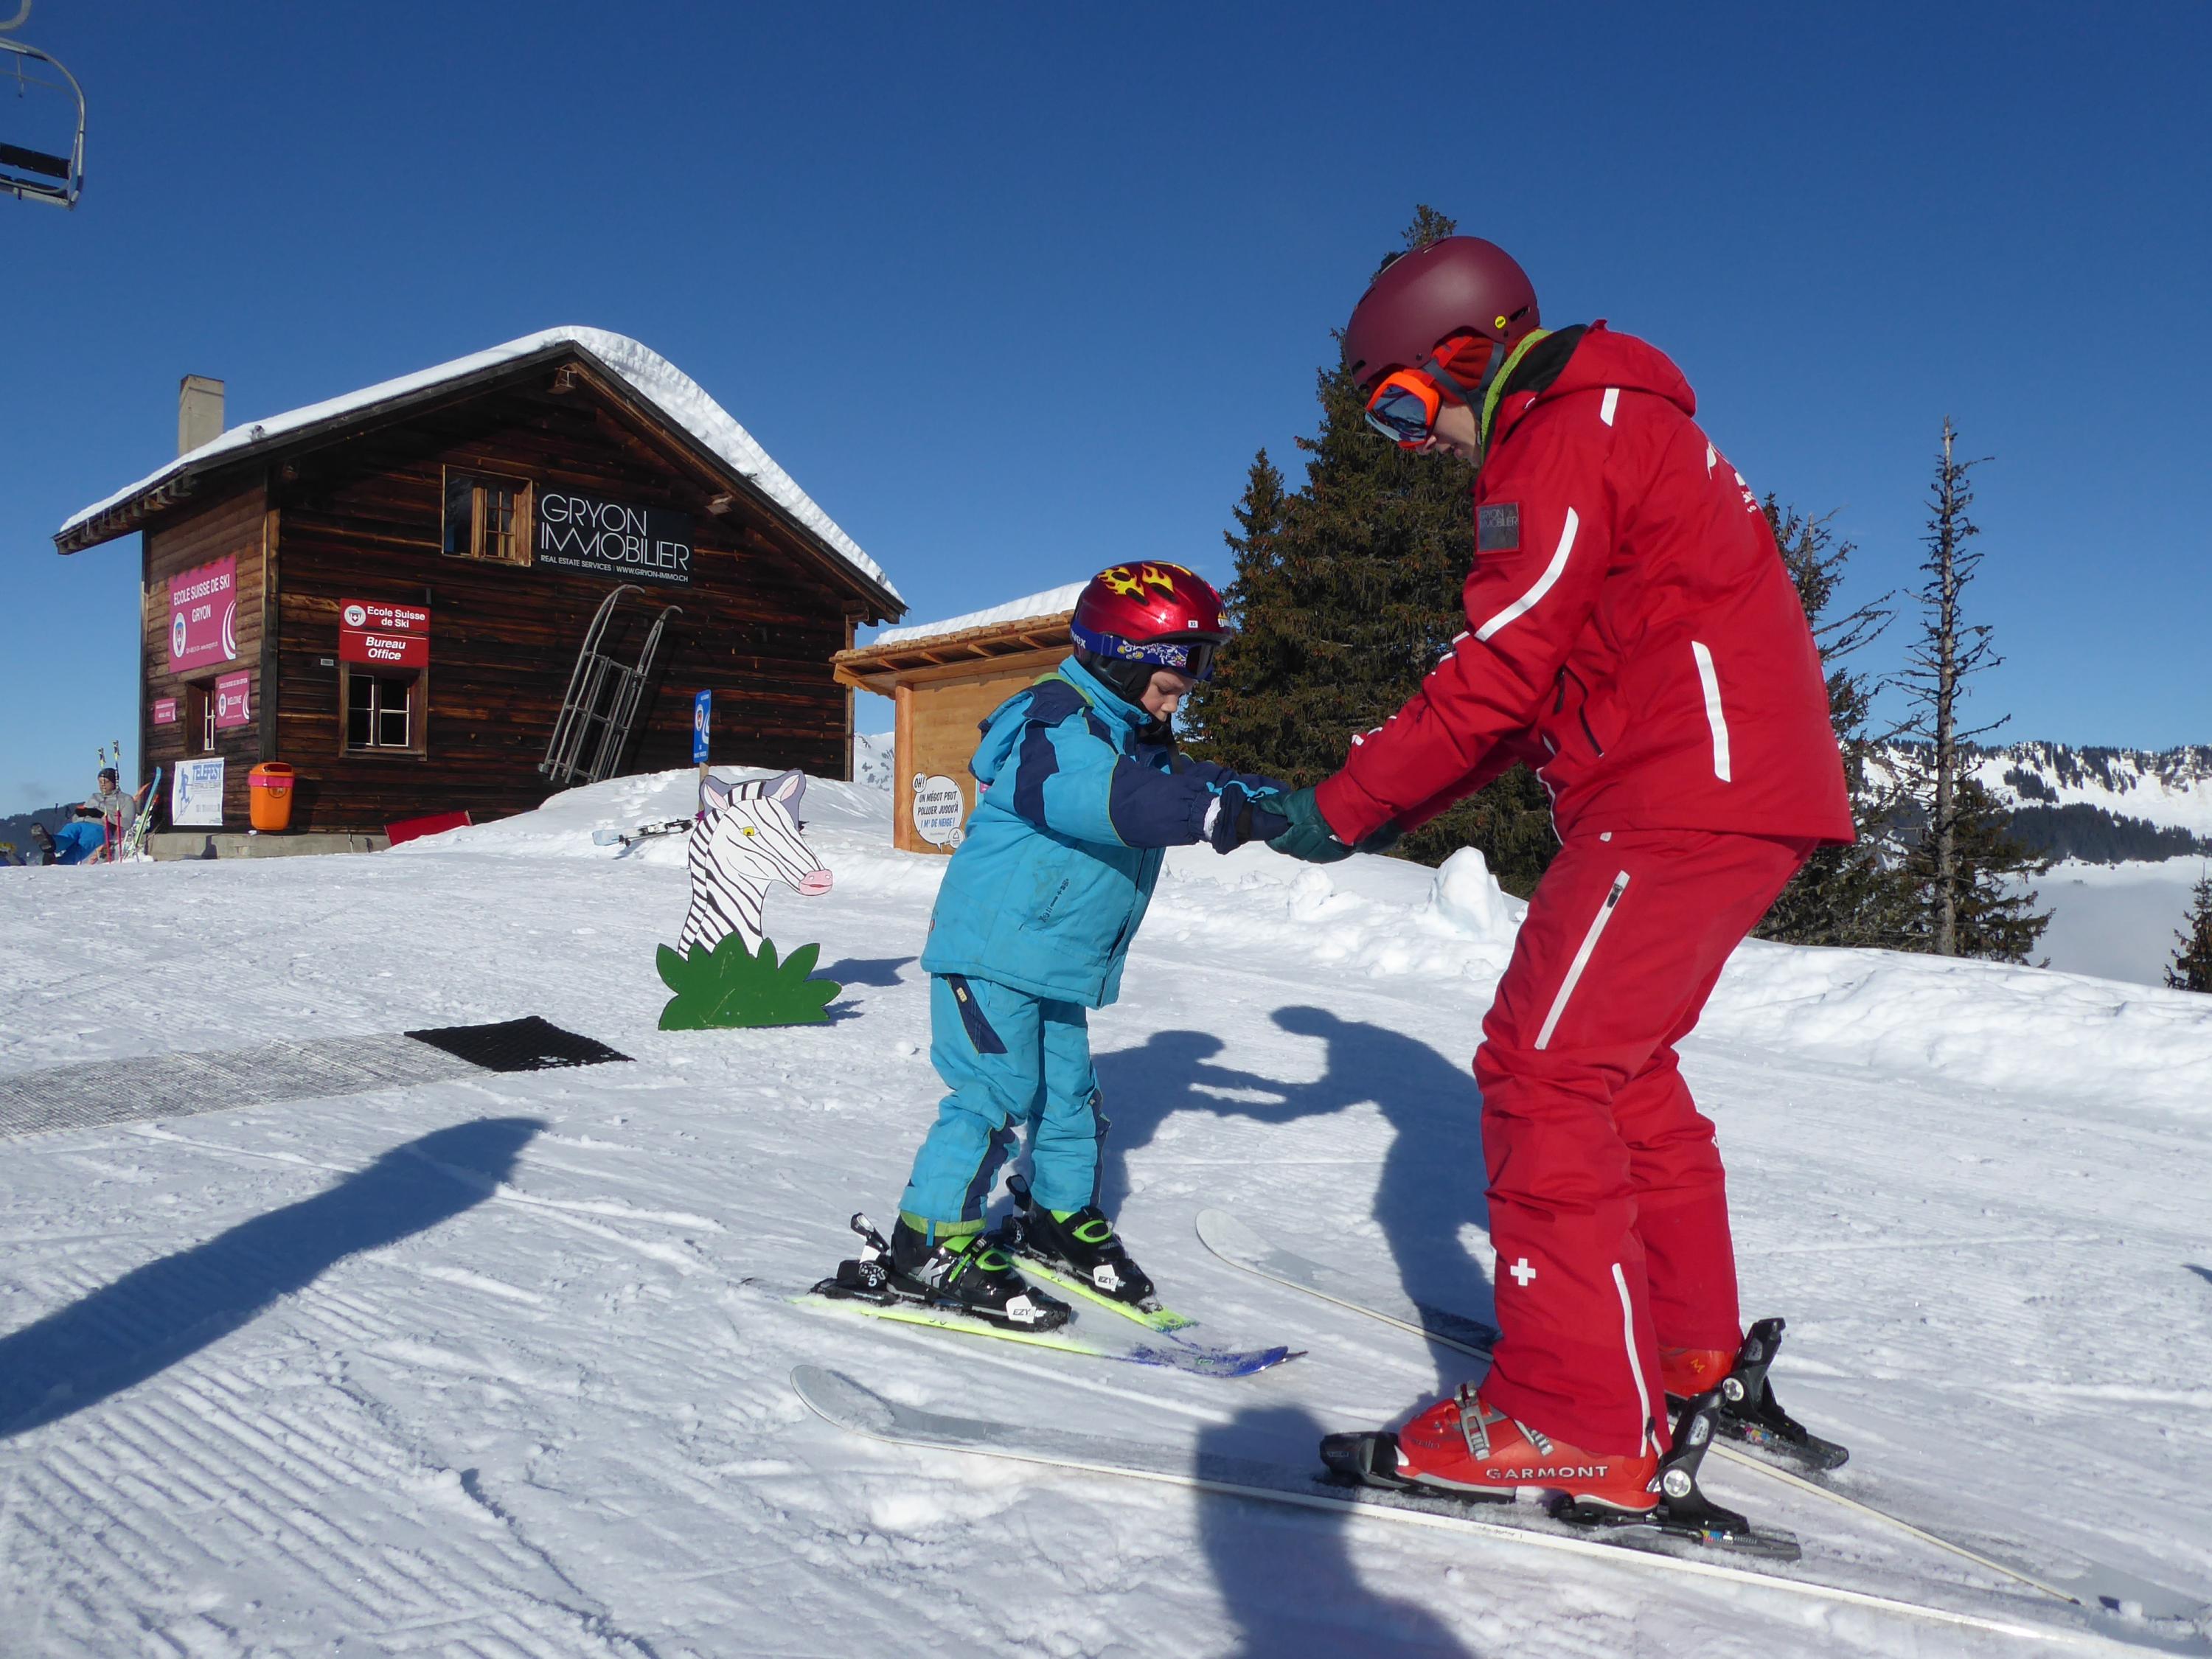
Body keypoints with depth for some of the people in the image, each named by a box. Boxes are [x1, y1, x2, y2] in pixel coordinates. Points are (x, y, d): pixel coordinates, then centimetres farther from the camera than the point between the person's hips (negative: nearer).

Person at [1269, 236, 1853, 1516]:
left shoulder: (1568, 435, -9)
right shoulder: (1606, 432, 24)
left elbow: (1496, 672, -15)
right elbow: (1539, 689, 21)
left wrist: (1343, 805, -6)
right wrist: (1393, 811, 14)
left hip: (1686, 797, -11)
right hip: (1740, 795, 11)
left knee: (1545, 1070, -12)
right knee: (1618, 1063, 18)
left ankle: (1579, 1420, -10)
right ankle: (1691, 1349, 29)